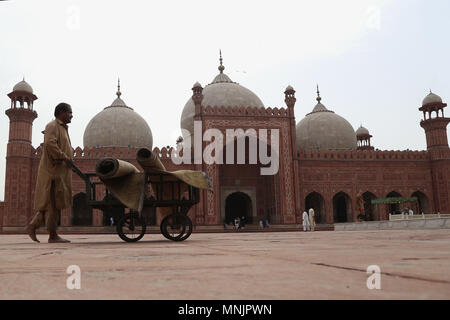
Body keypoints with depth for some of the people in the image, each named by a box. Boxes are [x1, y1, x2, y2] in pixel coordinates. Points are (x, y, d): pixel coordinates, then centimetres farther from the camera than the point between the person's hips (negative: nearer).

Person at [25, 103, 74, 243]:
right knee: (53, 203, -6)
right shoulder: (52, 126, -6)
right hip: (53, 170, -10)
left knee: (52, 204, 10)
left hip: (60, 172, 10)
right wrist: (64, 157, -19)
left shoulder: (62, 129, 24)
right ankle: (53, 235, -2)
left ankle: (32, 227, 13)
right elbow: (50, 144, -23)